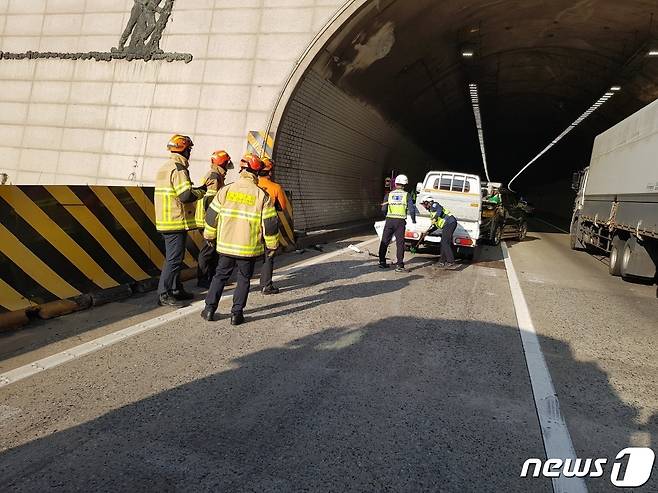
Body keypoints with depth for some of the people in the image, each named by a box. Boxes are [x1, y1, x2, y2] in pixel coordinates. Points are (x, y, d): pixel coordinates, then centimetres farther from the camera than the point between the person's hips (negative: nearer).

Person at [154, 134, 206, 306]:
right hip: (176, 222, -10)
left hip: (166, 221, 10)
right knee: (174, 259, -4)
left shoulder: (165, 167, 15)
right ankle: (163, 294, 1)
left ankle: (176, 290, 28)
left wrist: (197, 189, 11)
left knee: (174, 257, 18)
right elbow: (186, 195, -24)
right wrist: (202, 191, -7)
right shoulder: (178, 169, -16)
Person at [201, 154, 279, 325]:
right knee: (244, 279, 12)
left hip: (226, 244, 2)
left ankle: (209, 309, 18)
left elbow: (212, 215, 3)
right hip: (249, 247, -2)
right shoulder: (262, 195, -7)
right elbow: (270, 223, -5)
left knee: (220, 276, 17)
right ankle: (237, 313, 11)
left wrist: (209, 235, 18)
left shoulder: (226, 190, -1)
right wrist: (272, 245, 7)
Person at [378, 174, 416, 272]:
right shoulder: (407, 195, 1)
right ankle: (400, 265, -1)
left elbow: (383, 209, 1)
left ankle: (382, 262, 17)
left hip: (389, 220, 1)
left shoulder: (389, 195, 4)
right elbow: (411, 210, -5)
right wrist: (413, 220, 11)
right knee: (400, 243, 3)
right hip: (401, 221, -1)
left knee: (384, 242, 13)